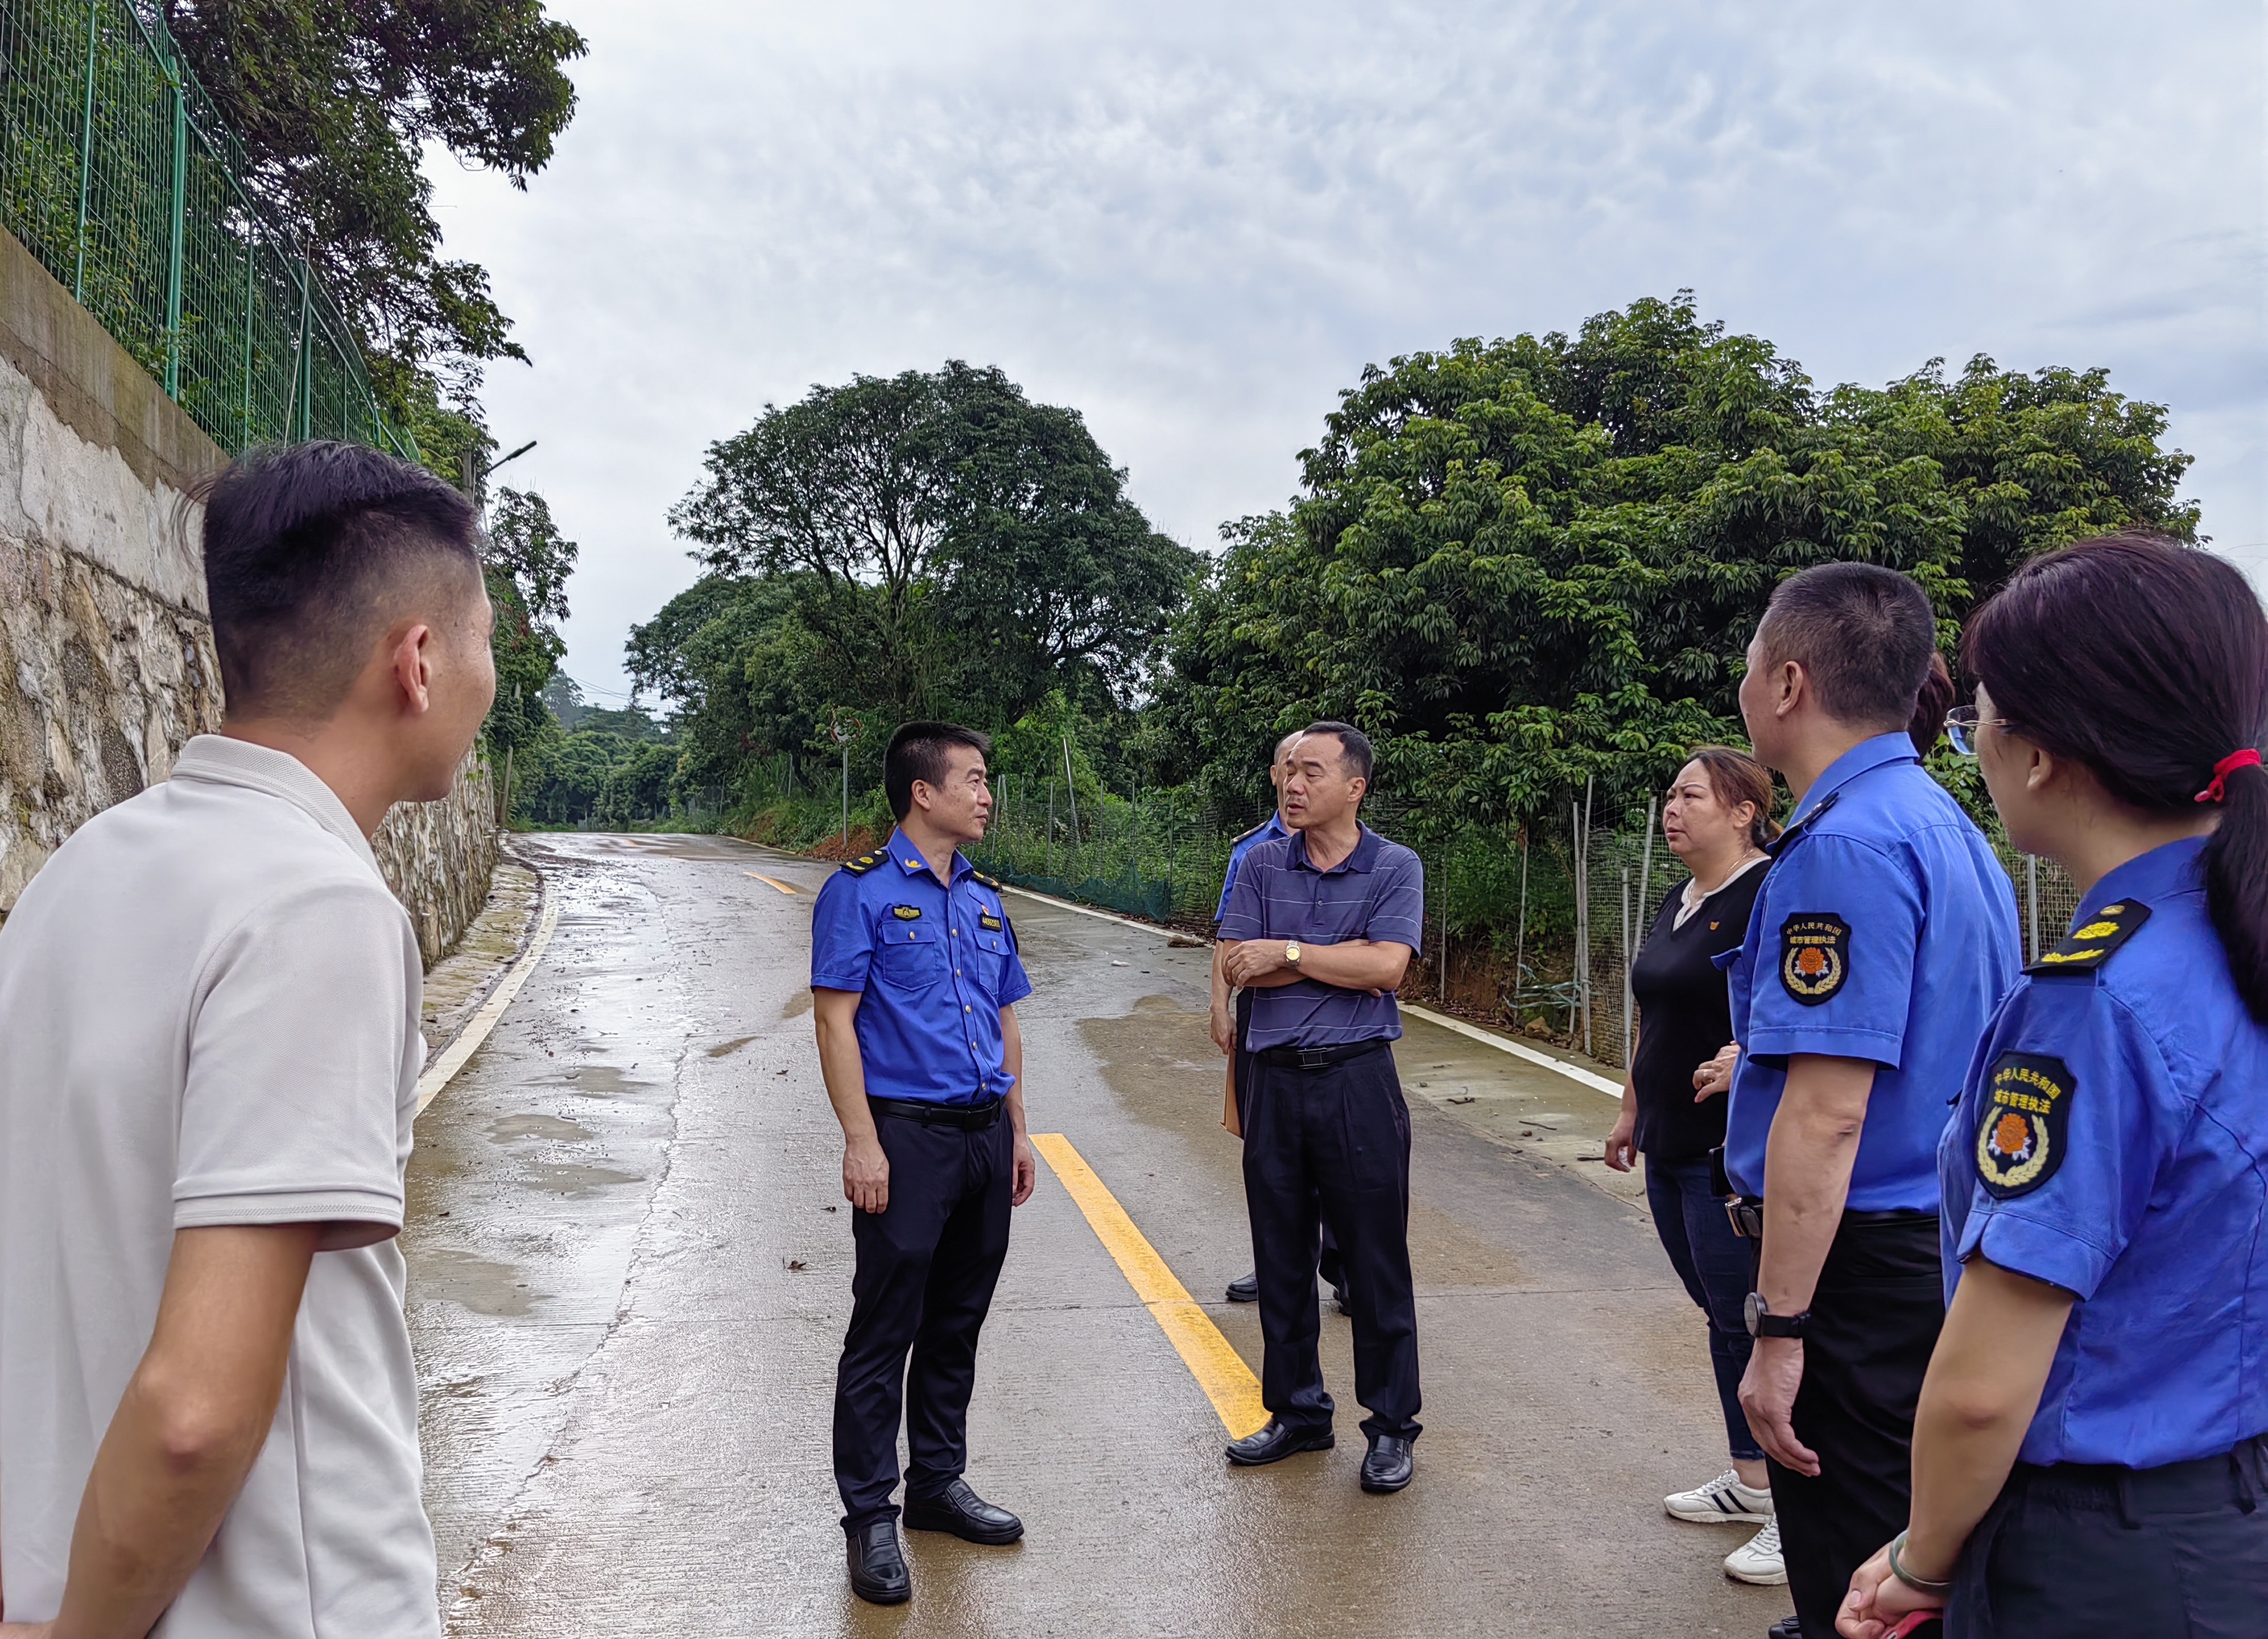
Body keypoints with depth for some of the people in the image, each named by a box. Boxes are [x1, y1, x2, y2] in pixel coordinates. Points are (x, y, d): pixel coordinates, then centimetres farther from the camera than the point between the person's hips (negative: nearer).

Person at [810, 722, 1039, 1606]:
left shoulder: (985, 900, 13)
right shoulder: (861, 891, -7)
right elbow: (836, 1020, -12)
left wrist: (1017, 1133, 15)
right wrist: (862, 1142, -17)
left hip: (985, 1136, 7)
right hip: (906, 1135, -7)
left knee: (957, 1324, 16)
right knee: (884, 1333, 0)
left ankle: (938, 1482, 31)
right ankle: (870, 1517, 13)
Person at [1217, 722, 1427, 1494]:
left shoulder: (1395, 868, -2)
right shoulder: (1262, 864, 6)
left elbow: (1385, 967, -15)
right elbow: (1234, 964, -4)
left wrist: (1288, 951, -11)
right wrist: (1339, 956, -11)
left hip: (1357, 1081, -3)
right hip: (1275, 1080, 4)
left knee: (1376, 1262, 3)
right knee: (1281, 1257, 12)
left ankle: (1391, 1426, 18)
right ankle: (1297, 1411, 28)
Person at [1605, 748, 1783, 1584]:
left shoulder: (1769, 896, -14)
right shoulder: (1678, 903, 14)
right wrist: (1632, 1109, 25)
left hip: (1732, 1153, -9)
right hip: (1672, 1147, 9)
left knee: (1746, 1320, -2)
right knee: (1721, 1314, 17)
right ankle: (1748, 1482, 31)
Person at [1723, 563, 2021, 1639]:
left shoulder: (1844, 845, -22)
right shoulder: (1947, 824, 10)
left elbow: (1829, 1113, -25)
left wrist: (1780, 1328, -22)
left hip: (1859, 1259, -10)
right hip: (1940, 1254, 10)